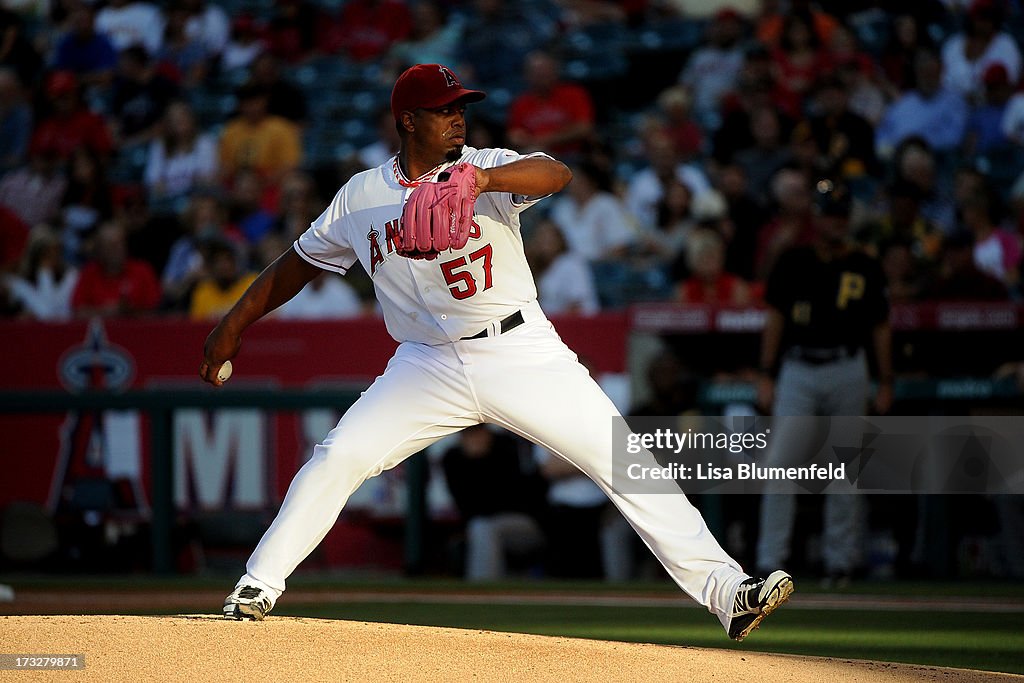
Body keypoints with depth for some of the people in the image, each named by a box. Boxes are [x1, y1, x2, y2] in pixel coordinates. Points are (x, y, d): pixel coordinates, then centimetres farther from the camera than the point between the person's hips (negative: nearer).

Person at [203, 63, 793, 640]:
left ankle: (726, 591, -11)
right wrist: (233, 327, 14)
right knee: (337, 459, -12)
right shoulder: (361, 197, 3)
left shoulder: (487, 167, -5)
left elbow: (557, 174, -26)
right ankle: (258, 588, 2)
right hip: (429, 366, 2)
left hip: (520, 350, -2)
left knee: (624, 460, -10)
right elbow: (300, 262, 16)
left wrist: (481, 180, -43)